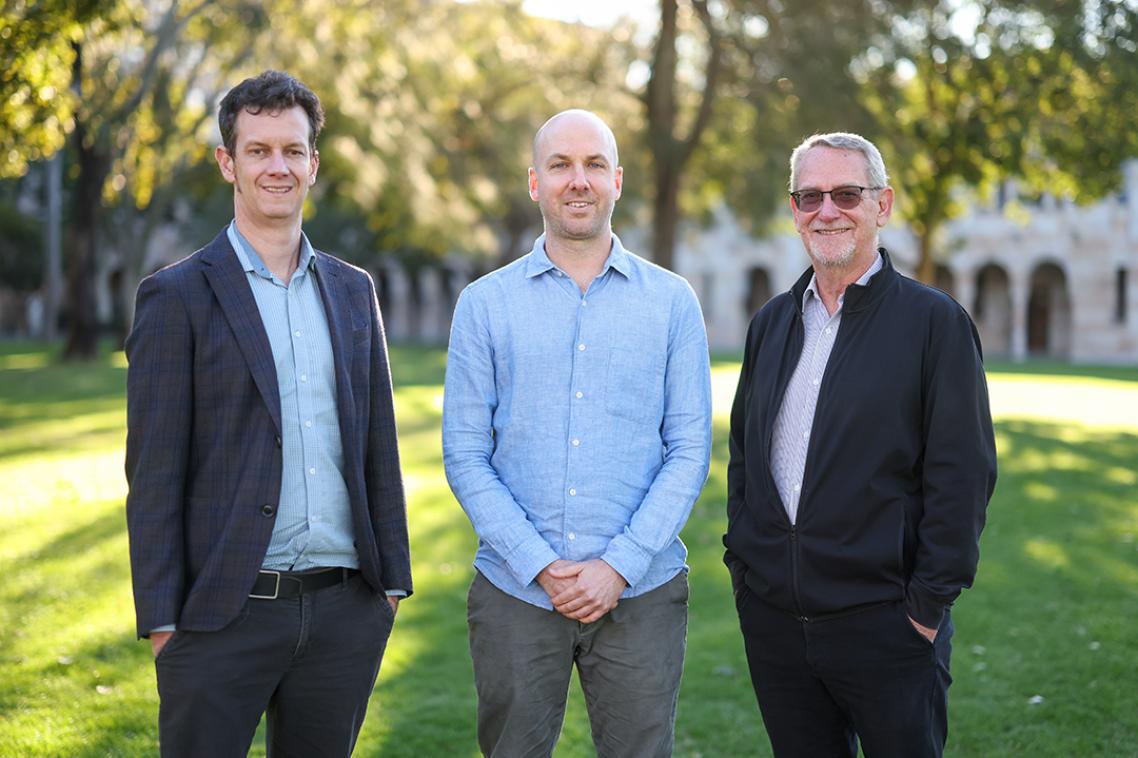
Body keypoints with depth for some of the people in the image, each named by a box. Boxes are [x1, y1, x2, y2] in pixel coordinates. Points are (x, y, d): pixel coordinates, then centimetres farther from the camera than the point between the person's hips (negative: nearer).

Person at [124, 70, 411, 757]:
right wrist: (161, 620, -9)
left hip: (346, 612, 4)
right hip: (224, 617, -4)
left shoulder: (353, 290, 12)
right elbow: (154, 473, -5)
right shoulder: (177, 296, -3)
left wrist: (392, 581, 10)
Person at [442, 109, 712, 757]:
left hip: (641, 594, 0)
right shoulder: (485, 304, 4)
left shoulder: (672, 301, 4)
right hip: (514, 591, 0)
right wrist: (539, 566, -9)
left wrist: (620, 567, -9)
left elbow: (689, 450, 1)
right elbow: (466, 456, 1)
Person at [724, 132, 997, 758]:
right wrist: (742, 567, 9)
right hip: (772, 620, 5)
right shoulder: (771, 323, 12)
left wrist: (929, 604, -12)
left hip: (883, 625, -5)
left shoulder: (935, 322, -4)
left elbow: (963, 473, -8)